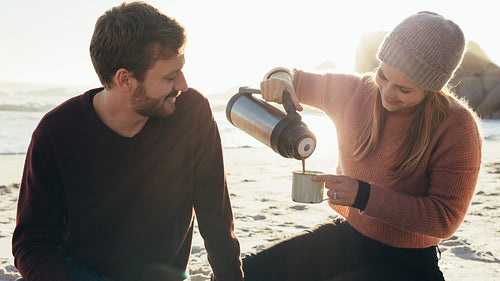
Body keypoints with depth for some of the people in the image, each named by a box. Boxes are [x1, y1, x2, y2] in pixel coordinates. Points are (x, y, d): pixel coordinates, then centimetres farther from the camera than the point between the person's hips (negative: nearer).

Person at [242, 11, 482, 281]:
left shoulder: (457, 126, -17)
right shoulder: (354, 91, -5)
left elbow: (445, 219, -17)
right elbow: (302, 81, 12)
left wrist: (365, 196, -27)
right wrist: (280, 76, -14)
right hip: (346, 236, 5)